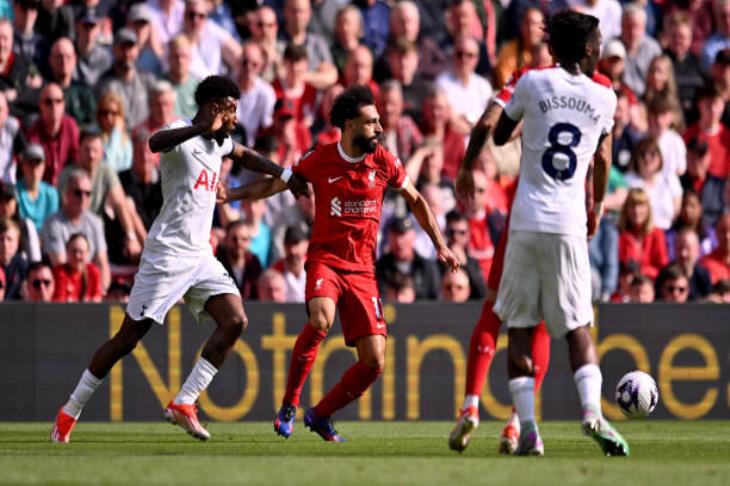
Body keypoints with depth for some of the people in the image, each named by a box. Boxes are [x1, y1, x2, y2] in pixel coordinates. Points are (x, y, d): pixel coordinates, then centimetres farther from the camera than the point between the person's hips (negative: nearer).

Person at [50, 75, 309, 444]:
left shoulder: (219, 141, 15)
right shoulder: (183, 134, -13)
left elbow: (245, 156, 38)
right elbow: (155, 143, -38)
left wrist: (285, 176, 32)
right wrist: (203, 128, -53)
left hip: (201, 255, 8)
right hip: (167, 252, -8)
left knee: (234, 321, -10)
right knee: (129, 336, -5)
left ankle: (184, 404, -7)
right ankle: (70, 411, 8)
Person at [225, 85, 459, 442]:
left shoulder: (383, 162, 2)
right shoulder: (321, 160, -4)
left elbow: (416, 201, 16)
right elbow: (275, 183, 5)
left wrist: (440, 246, 13)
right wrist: (230, 194, -8)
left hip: (363, 270, 3)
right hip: (325, 260, -3)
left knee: (374, 363, -6)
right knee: (321, 319, -35)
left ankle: (321, 414, 18)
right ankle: (289, 405, -18)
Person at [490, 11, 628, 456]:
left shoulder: (532, 84, 1)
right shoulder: (603, 97, 6)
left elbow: (499, 137, 16)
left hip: (527, 221, 0)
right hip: (570, 224, 0)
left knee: (520, 328, 7)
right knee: (578, 328, 8)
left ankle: (528, 428, -1)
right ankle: (592, 410, -15)